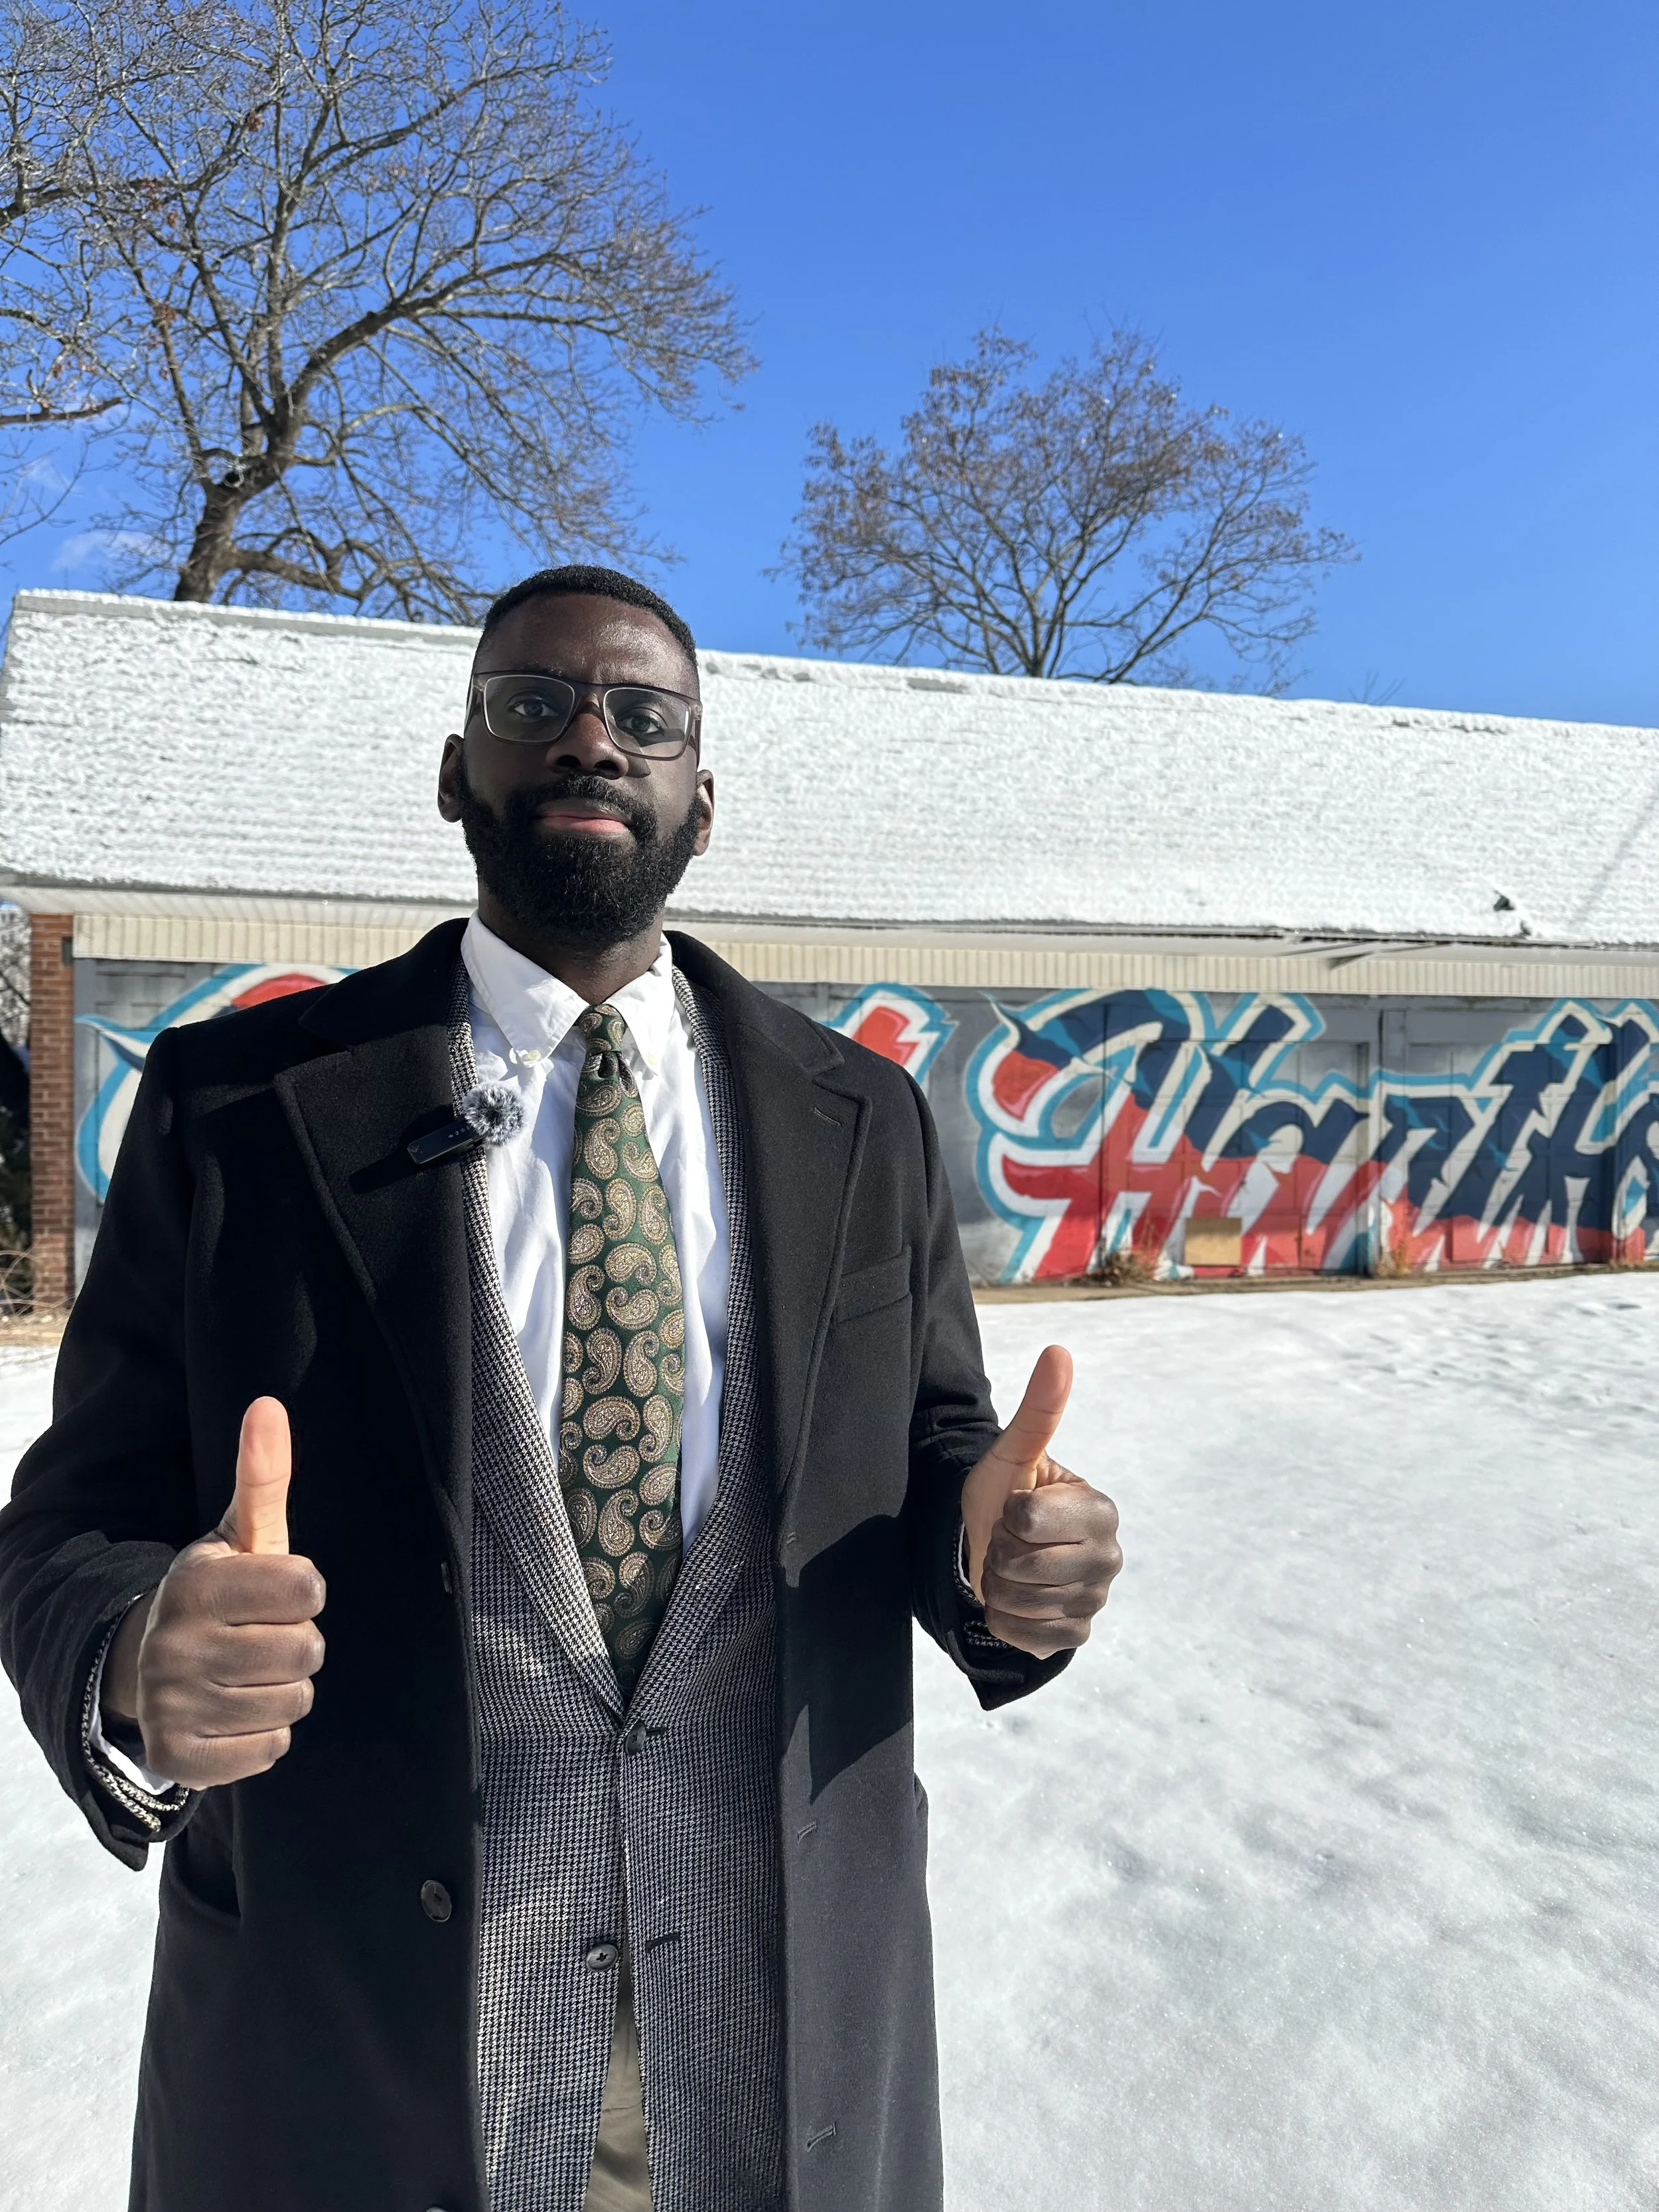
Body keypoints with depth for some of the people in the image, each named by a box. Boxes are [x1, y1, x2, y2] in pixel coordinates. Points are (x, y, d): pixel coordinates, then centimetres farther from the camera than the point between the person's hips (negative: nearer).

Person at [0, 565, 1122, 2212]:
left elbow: (932, 1456, 4)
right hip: (356, 2030, -1)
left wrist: (996, 1546, -18)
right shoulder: (233, 1102, -6)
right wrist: (137, 1673, -27)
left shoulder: (862, 1120, -1)